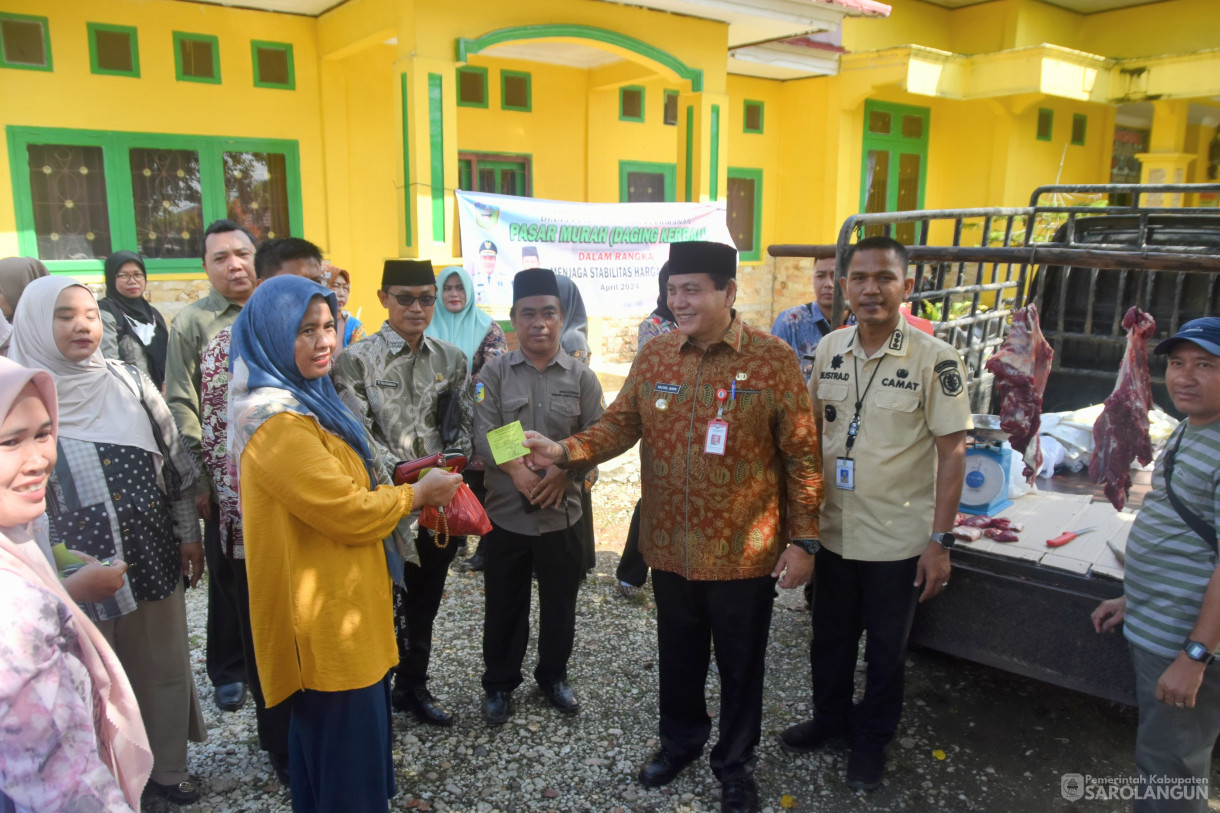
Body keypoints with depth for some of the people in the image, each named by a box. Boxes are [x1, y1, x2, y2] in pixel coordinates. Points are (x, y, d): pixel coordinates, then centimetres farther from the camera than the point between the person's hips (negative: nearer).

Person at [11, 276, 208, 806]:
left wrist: (188, 533, 7)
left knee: (163, 667, 14)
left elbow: (176, 461, 8)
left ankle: (167, 766, 34)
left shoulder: (129, 382, 3)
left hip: (152, 558, 3)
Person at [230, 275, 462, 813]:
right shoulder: (277, 421, -23)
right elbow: (348, 513, -22)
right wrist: (420, 493, -8)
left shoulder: (307, 402, 9)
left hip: (339, 609, 10)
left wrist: (402, 493, 6)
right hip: (327, 617, -10)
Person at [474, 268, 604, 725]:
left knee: (559, 602, 14)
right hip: (506, 511, 0)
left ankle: (553, 676, 36)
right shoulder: (494, 373, -1)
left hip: (562, 512, 1)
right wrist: (518, 471, -24)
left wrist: (562, 473, -17)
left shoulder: (581, 377, 0)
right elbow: (484, 435, -9)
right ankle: (499, 684, 31)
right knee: (503, 604, 12)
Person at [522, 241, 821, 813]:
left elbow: (802, 456, -8)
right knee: (678, 653, 22)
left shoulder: (773, 360, -11)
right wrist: (565, 451, -16)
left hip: (744, 552, -3)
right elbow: (620, 424, 2)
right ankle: (680, 739, 47)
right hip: (669, 548, 4)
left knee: (740, 663, 15)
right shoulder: (653, 356, 1)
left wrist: (802, 539, -8)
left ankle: (735, 763, 38)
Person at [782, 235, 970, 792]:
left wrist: (940, 540, -14)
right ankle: (829, 716, 44)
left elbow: (952, 452, -12)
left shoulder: (934, 359, -14)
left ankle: (872, 738, 37)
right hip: (833, 529, 4)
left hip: (899, 539, -4)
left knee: (887, 646, 15)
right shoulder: (830, 348, -1)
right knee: (831, 635, 20)